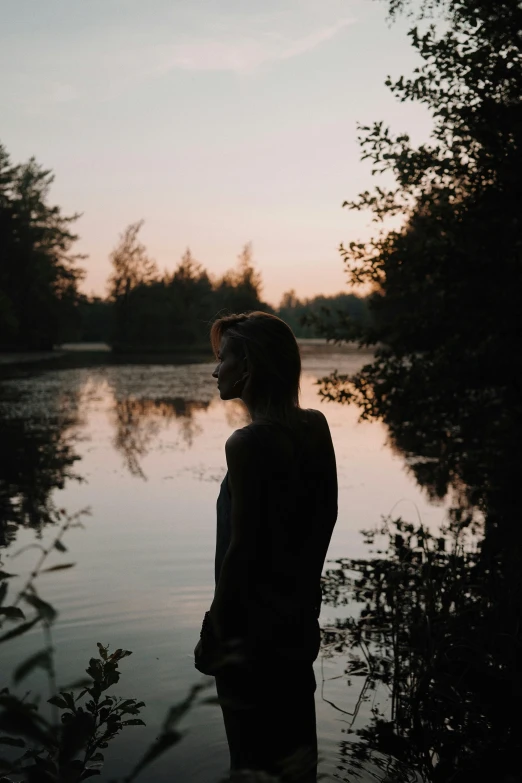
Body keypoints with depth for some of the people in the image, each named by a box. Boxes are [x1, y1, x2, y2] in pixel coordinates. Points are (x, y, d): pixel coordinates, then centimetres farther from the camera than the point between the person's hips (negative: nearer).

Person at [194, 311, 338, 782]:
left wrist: (216, 629, -10)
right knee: (294, 738, 24)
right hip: (299, 616, 7)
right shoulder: (314, 427, -2)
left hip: (253, 624, -7)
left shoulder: (249, 443, -24)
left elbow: (240, 547, -21)